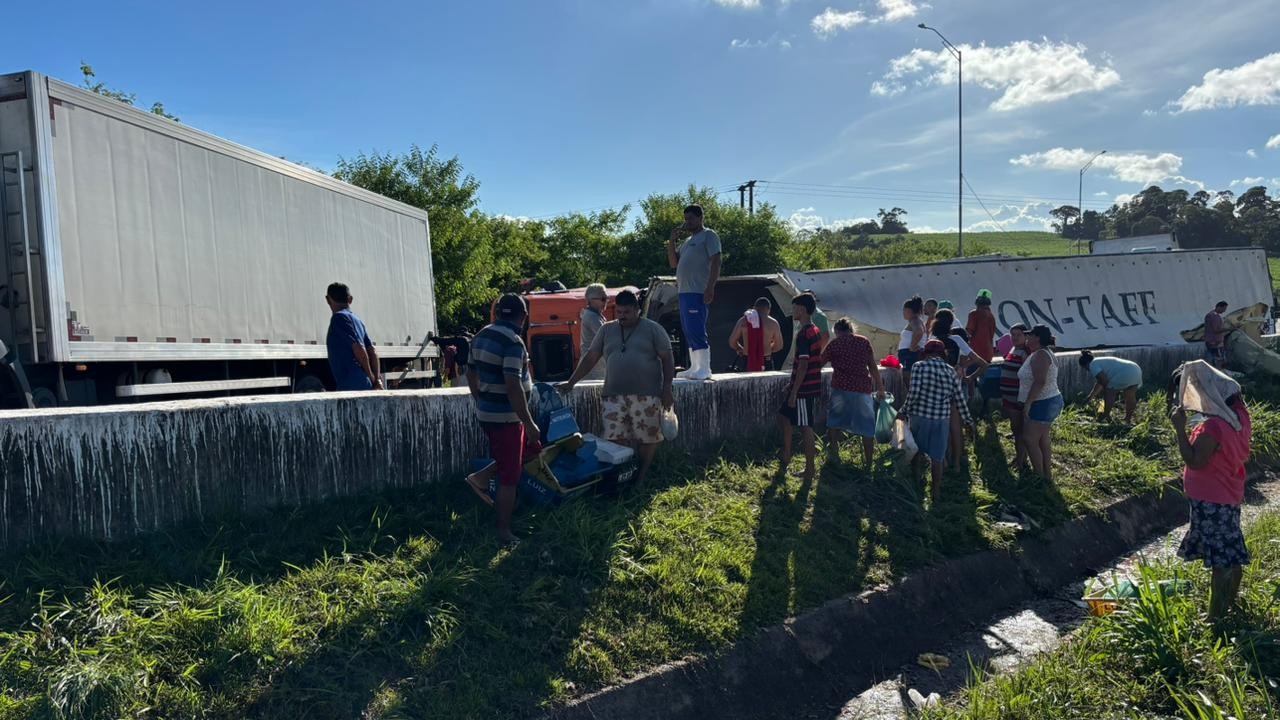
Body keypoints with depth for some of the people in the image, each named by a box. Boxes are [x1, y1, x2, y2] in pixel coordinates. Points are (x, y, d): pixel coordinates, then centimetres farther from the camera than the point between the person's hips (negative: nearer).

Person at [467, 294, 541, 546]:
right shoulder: (513, 342, -20)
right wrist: (530, 423, -22)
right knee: (509, 477, 2)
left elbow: (471, 374, 17)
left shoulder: (482, 336, 7)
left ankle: (483, 477, 20)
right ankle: (504, 532, 11)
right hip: (506, 417, -9)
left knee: (531, 448, 24)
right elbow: (513, 386, -26)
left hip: (486, 413, 9)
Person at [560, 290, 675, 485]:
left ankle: (641, 477, 17)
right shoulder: (607, 330, 12)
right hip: (614, 396, 3)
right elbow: (590, 358, 13)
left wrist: (666, 390, -6)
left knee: (647, 438, 2)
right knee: (616, 440, -1)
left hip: (646, 396, -3)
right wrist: (571, 382, 8)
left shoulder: (653, 329, 3)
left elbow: (667, 359, 2)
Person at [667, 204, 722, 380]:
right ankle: (694, 368, 14)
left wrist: (710, 288, -20)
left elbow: (716, 262, -11)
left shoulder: (708, 235, -1)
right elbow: (674, 263, 23)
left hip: (698, 292, -9)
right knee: (688, 331, 9)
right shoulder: (687, 240, 24)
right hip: (684, 292, 9)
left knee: (696, 330, -14)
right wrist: (672, 241, 9)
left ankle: (704, 369, -12)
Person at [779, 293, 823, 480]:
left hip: (804, 389, -10)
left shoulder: (803, 334, -19)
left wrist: (794, 392, -19)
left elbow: (803, 366, -23)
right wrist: (792, 385, 23)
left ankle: (810, 470, 7)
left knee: (805, 427, -1)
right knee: (784, 416, 19)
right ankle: (786, 458, 24)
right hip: (812, 386, 10)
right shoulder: (815, 331, 11)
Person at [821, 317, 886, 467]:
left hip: (840, 388, -1)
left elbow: (819, 364, 6)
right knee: (867, 426, 10)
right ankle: (868, 463, 13)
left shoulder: (834, 343, 3)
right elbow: (873, 368, 6)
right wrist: (880, 389, 12)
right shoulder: (864, 342, 7)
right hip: (863, 388, 1)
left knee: (834, 422, 17)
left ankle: (834, 454, 15)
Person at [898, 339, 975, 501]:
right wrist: (968, 420, 17)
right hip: (942, 419, 2)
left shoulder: (919, 366, -6)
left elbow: (913, 393, -14)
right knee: (937, 458, 9)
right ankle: (935, 494, 14)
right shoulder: (950, 371, 4)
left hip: (920, 416, -2)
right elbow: (960, 399, 6)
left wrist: (904, 411, -2)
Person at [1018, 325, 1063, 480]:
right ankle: (1047, 474, 22)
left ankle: (1039, 476, 0)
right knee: (1042, 440, 15)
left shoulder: (1040, 355, -19)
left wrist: (1028, 403, -25)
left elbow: (1039, 382, -27)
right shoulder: (1043, 353, 14)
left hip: (1042, 404, -10)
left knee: (1030, 439, -6)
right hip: (1047, 403, 10)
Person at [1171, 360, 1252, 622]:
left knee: (1220, 561, 0)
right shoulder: (1240, 415, -1)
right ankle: (1230, 607, 34)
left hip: (1211, 501, -9)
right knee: (1233, 555, 19)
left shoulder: (1213, 427, -28)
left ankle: (1216, 617, 10)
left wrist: (1180, 428, -24)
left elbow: (1194, 461, -25)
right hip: (1231, 495, 9)